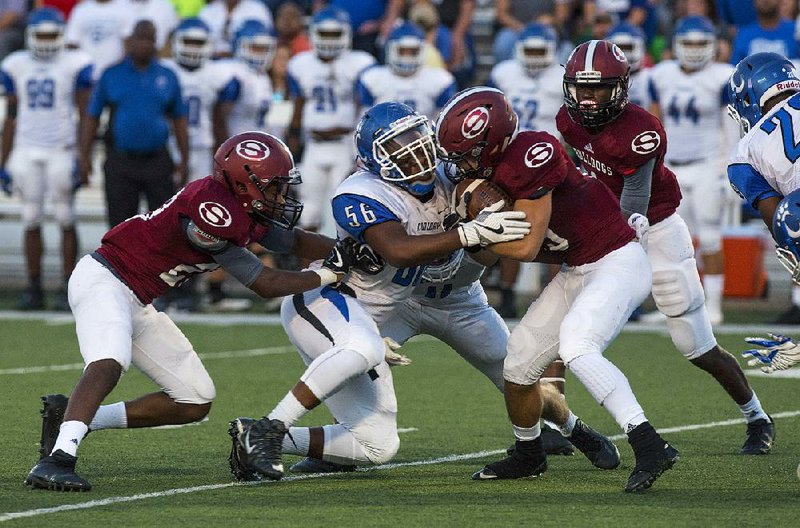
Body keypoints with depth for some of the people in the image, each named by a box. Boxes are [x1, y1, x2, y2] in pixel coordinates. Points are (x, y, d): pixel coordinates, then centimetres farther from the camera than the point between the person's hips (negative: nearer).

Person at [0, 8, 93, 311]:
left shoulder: (75, 65, -1)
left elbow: (85, 116, -1)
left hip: (62, 151, -3)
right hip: (25, 152, 3)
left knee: (65, 222, -2)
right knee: (31, 221, 3)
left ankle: (68, 289, 2)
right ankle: (33, 289, 7)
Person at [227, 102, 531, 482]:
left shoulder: (440, 190, 3)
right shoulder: (361, 197, -23)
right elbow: (399, 251, -37)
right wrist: (471, 233, -40)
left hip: (361, 320, 9)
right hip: (319, 299, -9)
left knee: (377, 446, 6)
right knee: (364, 349, -43)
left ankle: (255, 441, 11)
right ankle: (266, 430, -34)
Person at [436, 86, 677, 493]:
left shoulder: (532, 156, -25)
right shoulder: (493, 172, 2)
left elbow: (527, 247, -21)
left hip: (617, 264, -10)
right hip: (576, 272, 10)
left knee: (575, 347, -31)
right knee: (518, 364, 10)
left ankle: (650, 447, -34)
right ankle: (528, 455, 35)